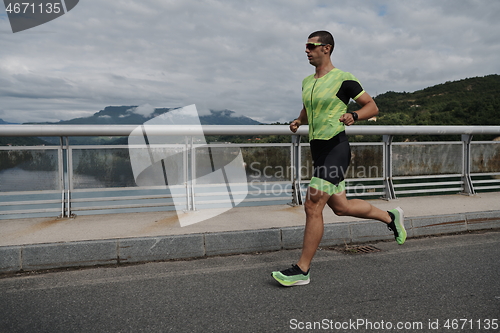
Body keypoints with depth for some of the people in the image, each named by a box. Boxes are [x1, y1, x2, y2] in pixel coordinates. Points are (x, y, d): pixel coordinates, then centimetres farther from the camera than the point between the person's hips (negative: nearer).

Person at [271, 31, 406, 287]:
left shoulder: (343, 79, -7)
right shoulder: (307, 82, 14)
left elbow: (372, 107, -3)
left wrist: (353, 117, -23)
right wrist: (298, 122, 9)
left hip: (335, 149, -9)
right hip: (318, 150, 9)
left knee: (312, 206, -11)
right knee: (340, 207, 16)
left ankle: (301, 270, 0)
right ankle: (390, 217, 39)